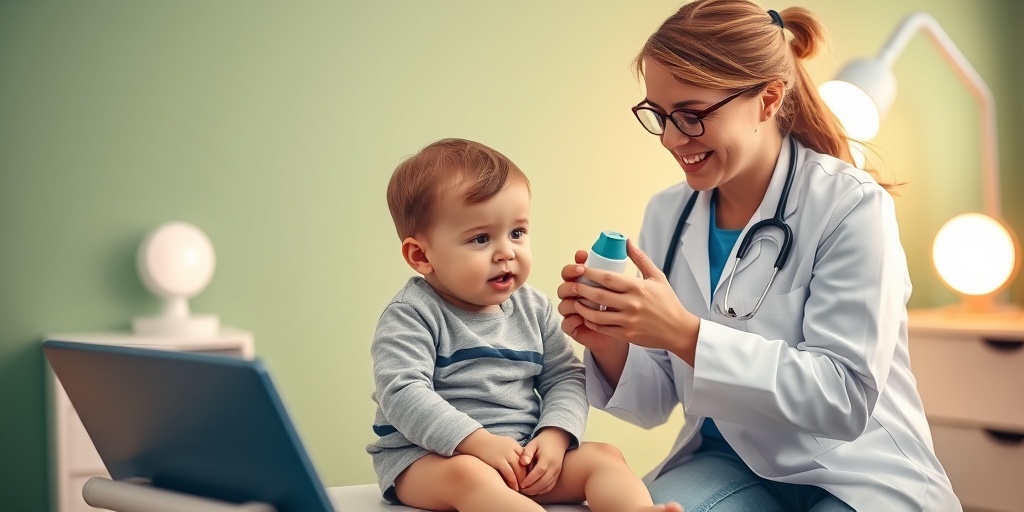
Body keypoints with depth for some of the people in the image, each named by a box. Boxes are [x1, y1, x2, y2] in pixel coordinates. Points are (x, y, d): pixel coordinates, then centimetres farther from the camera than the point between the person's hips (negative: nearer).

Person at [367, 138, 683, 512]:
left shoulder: (534, 309, 9)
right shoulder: (413, 314, -9)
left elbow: (566, 378, 8)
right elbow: (403, 394, -20)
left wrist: (554, 436, -12)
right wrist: (479, 442, -27)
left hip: (523, 455, 6)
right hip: (429, 458, -6)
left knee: (603, 458, -12)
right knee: (468, 475, -37)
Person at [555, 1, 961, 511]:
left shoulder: (851, 206, -15)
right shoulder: (666, 214, -1)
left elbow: (846, 398, -22)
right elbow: (653, 404, 3)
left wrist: (684, 332, -31)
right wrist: (610, 344, -20)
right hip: (726, 464, 2)